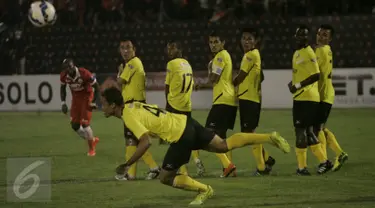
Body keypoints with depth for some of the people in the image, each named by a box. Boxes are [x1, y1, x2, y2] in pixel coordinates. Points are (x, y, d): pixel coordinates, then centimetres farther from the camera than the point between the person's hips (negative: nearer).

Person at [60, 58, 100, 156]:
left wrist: (93, 102, -14)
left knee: (84, 123, -11)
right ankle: (92, 139, 24)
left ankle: (91, 149, 6)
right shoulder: (64, 75, -14)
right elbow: (62, 88, 7)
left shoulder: (84, 74, -29)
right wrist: (63, 103, -2)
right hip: (76, 98, 5)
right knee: (75, 125, 1)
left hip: (87, 97, -5)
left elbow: (96, 86, -16)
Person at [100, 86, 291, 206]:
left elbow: (145, 142, -29)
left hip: (181, 135, -9)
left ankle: (203, 190, 13)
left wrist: (126, 165, -24)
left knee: (165, 178, 3)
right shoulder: (132, 105, 10)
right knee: (225, 145, 13)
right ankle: (270, 138, 9)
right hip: (185, 122, 9)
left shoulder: (129, 117, -17)